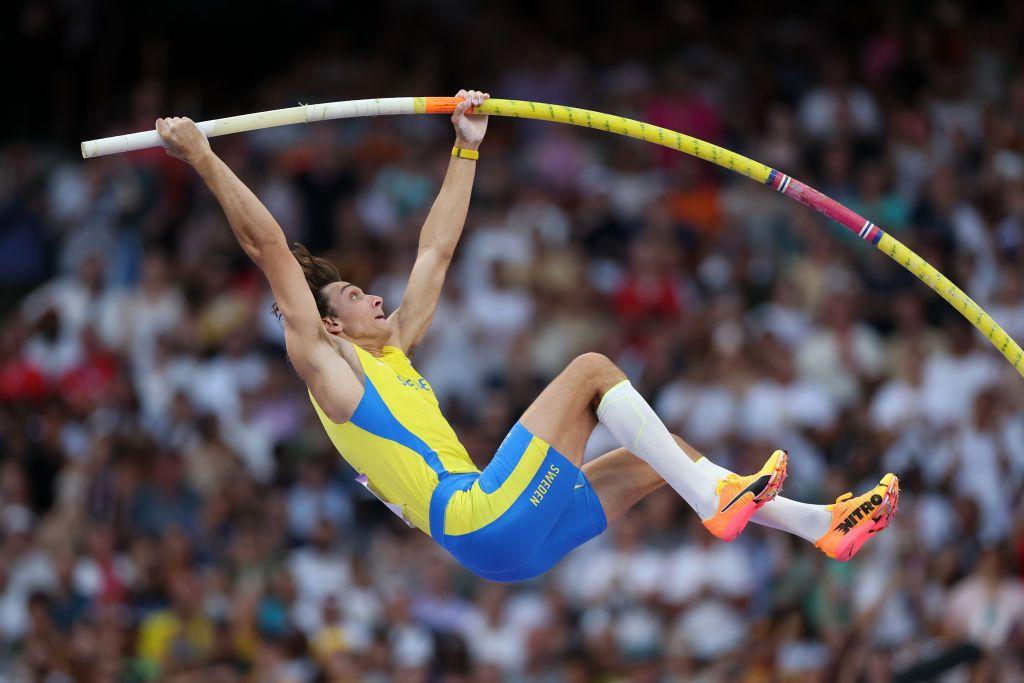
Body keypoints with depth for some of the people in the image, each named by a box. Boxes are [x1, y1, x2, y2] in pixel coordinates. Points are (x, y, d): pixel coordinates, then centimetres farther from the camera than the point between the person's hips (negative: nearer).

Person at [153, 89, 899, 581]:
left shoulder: (391, 350, 26)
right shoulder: (326, 361, 2)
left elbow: (436, 250, 32)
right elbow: (270, 249, -3)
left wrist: (468, 148, 35)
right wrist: (204, 160, -9)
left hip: (509, 535, 9)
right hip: (482, 524, -9)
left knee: (654, 455, 12)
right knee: (593, 369, -10)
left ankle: (826, 527, 13)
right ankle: (717, 501, -16)